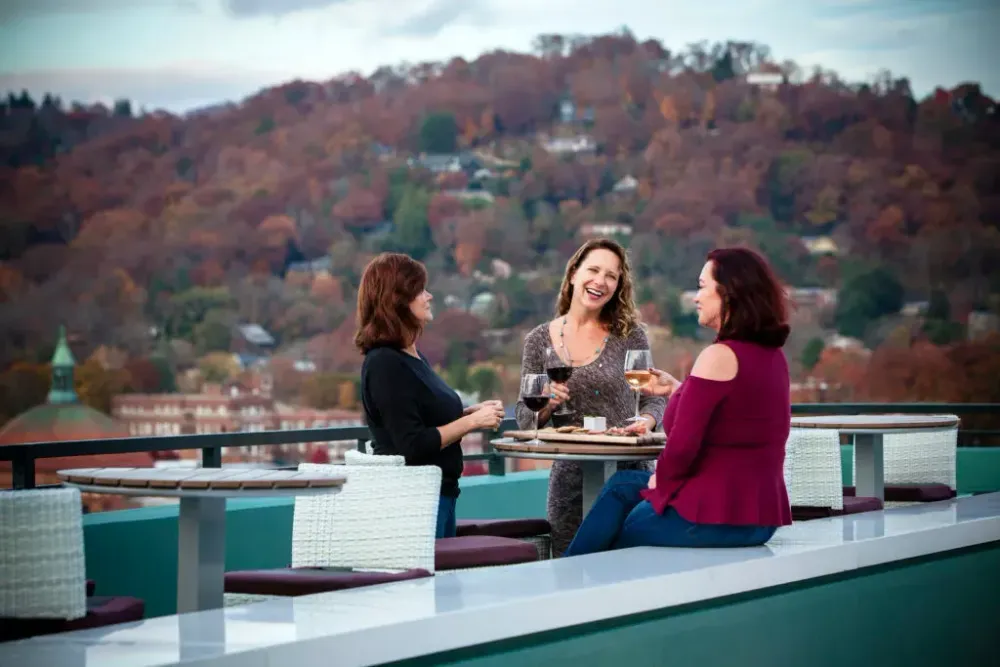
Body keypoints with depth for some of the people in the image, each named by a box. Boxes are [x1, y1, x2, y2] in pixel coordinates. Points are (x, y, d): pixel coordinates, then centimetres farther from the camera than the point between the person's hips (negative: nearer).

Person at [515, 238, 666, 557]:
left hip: (627, 471, -1)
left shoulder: (630, 335, 1)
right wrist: (546, 405, -12)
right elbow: (523, 418, 8)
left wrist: (646, 420, -17)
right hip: (569, 477, 1)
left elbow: (655, 397, 4)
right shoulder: (539, 340, 5)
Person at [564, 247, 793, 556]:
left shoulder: (719, 357, -19)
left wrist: (661, 478, -3)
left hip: (714, 516, -9)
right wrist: (676, 389, 19)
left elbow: (682, 445, -22)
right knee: (623, 485, 24)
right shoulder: (772, 356, 9)